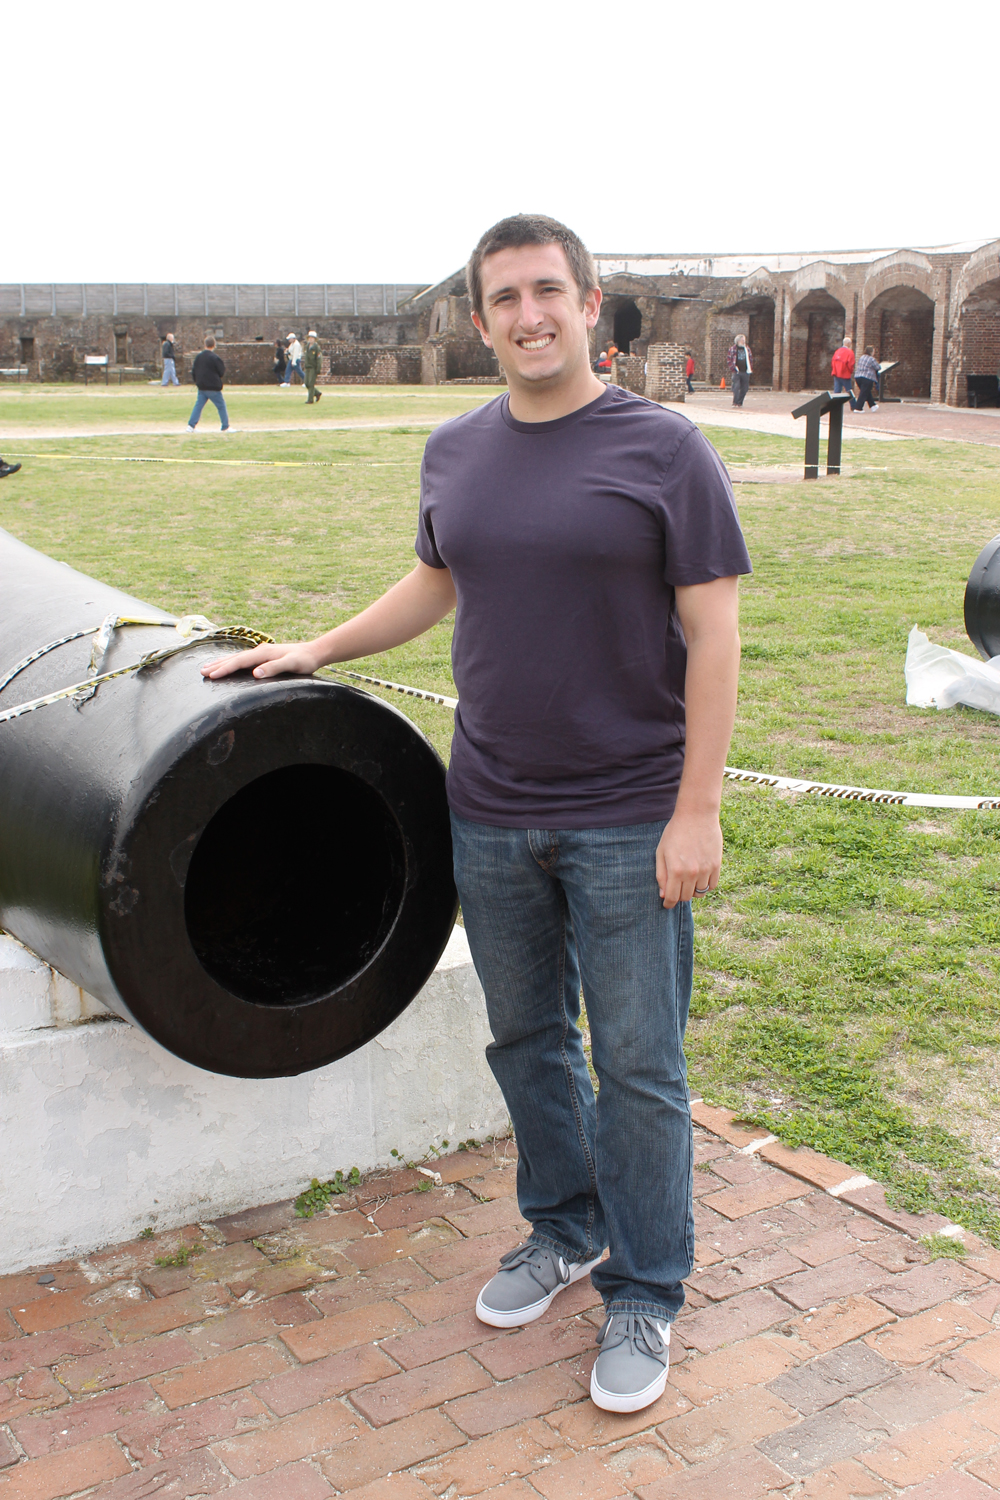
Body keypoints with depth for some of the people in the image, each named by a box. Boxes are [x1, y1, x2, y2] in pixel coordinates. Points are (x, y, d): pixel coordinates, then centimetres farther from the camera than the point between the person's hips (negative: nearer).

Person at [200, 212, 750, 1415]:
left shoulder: (664, 450, -8)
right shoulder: (454, 455, 6)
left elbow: (713, 637, -10)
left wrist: (697, 811, -13)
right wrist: (313, 653, 19)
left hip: (628, 823, -4)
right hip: (491, 818, 5)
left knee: (638, 1066, 5)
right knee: (525, 1040, 16)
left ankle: (643, 1295, 22)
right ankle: (563, 1231, 38)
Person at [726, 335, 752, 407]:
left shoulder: (747, 348, 13)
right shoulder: (733, 348, 2)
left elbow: (751, 359, 19)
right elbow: (728, 359, 1)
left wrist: (750, 369, 9)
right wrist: (733, 368, -9)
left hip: (745, 371, 4)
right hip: (736, 371, -4)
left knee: (744, 388, 3)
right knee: (736, 387, -14)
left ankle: (739, 403, 15)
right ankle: (735, 403, -8)